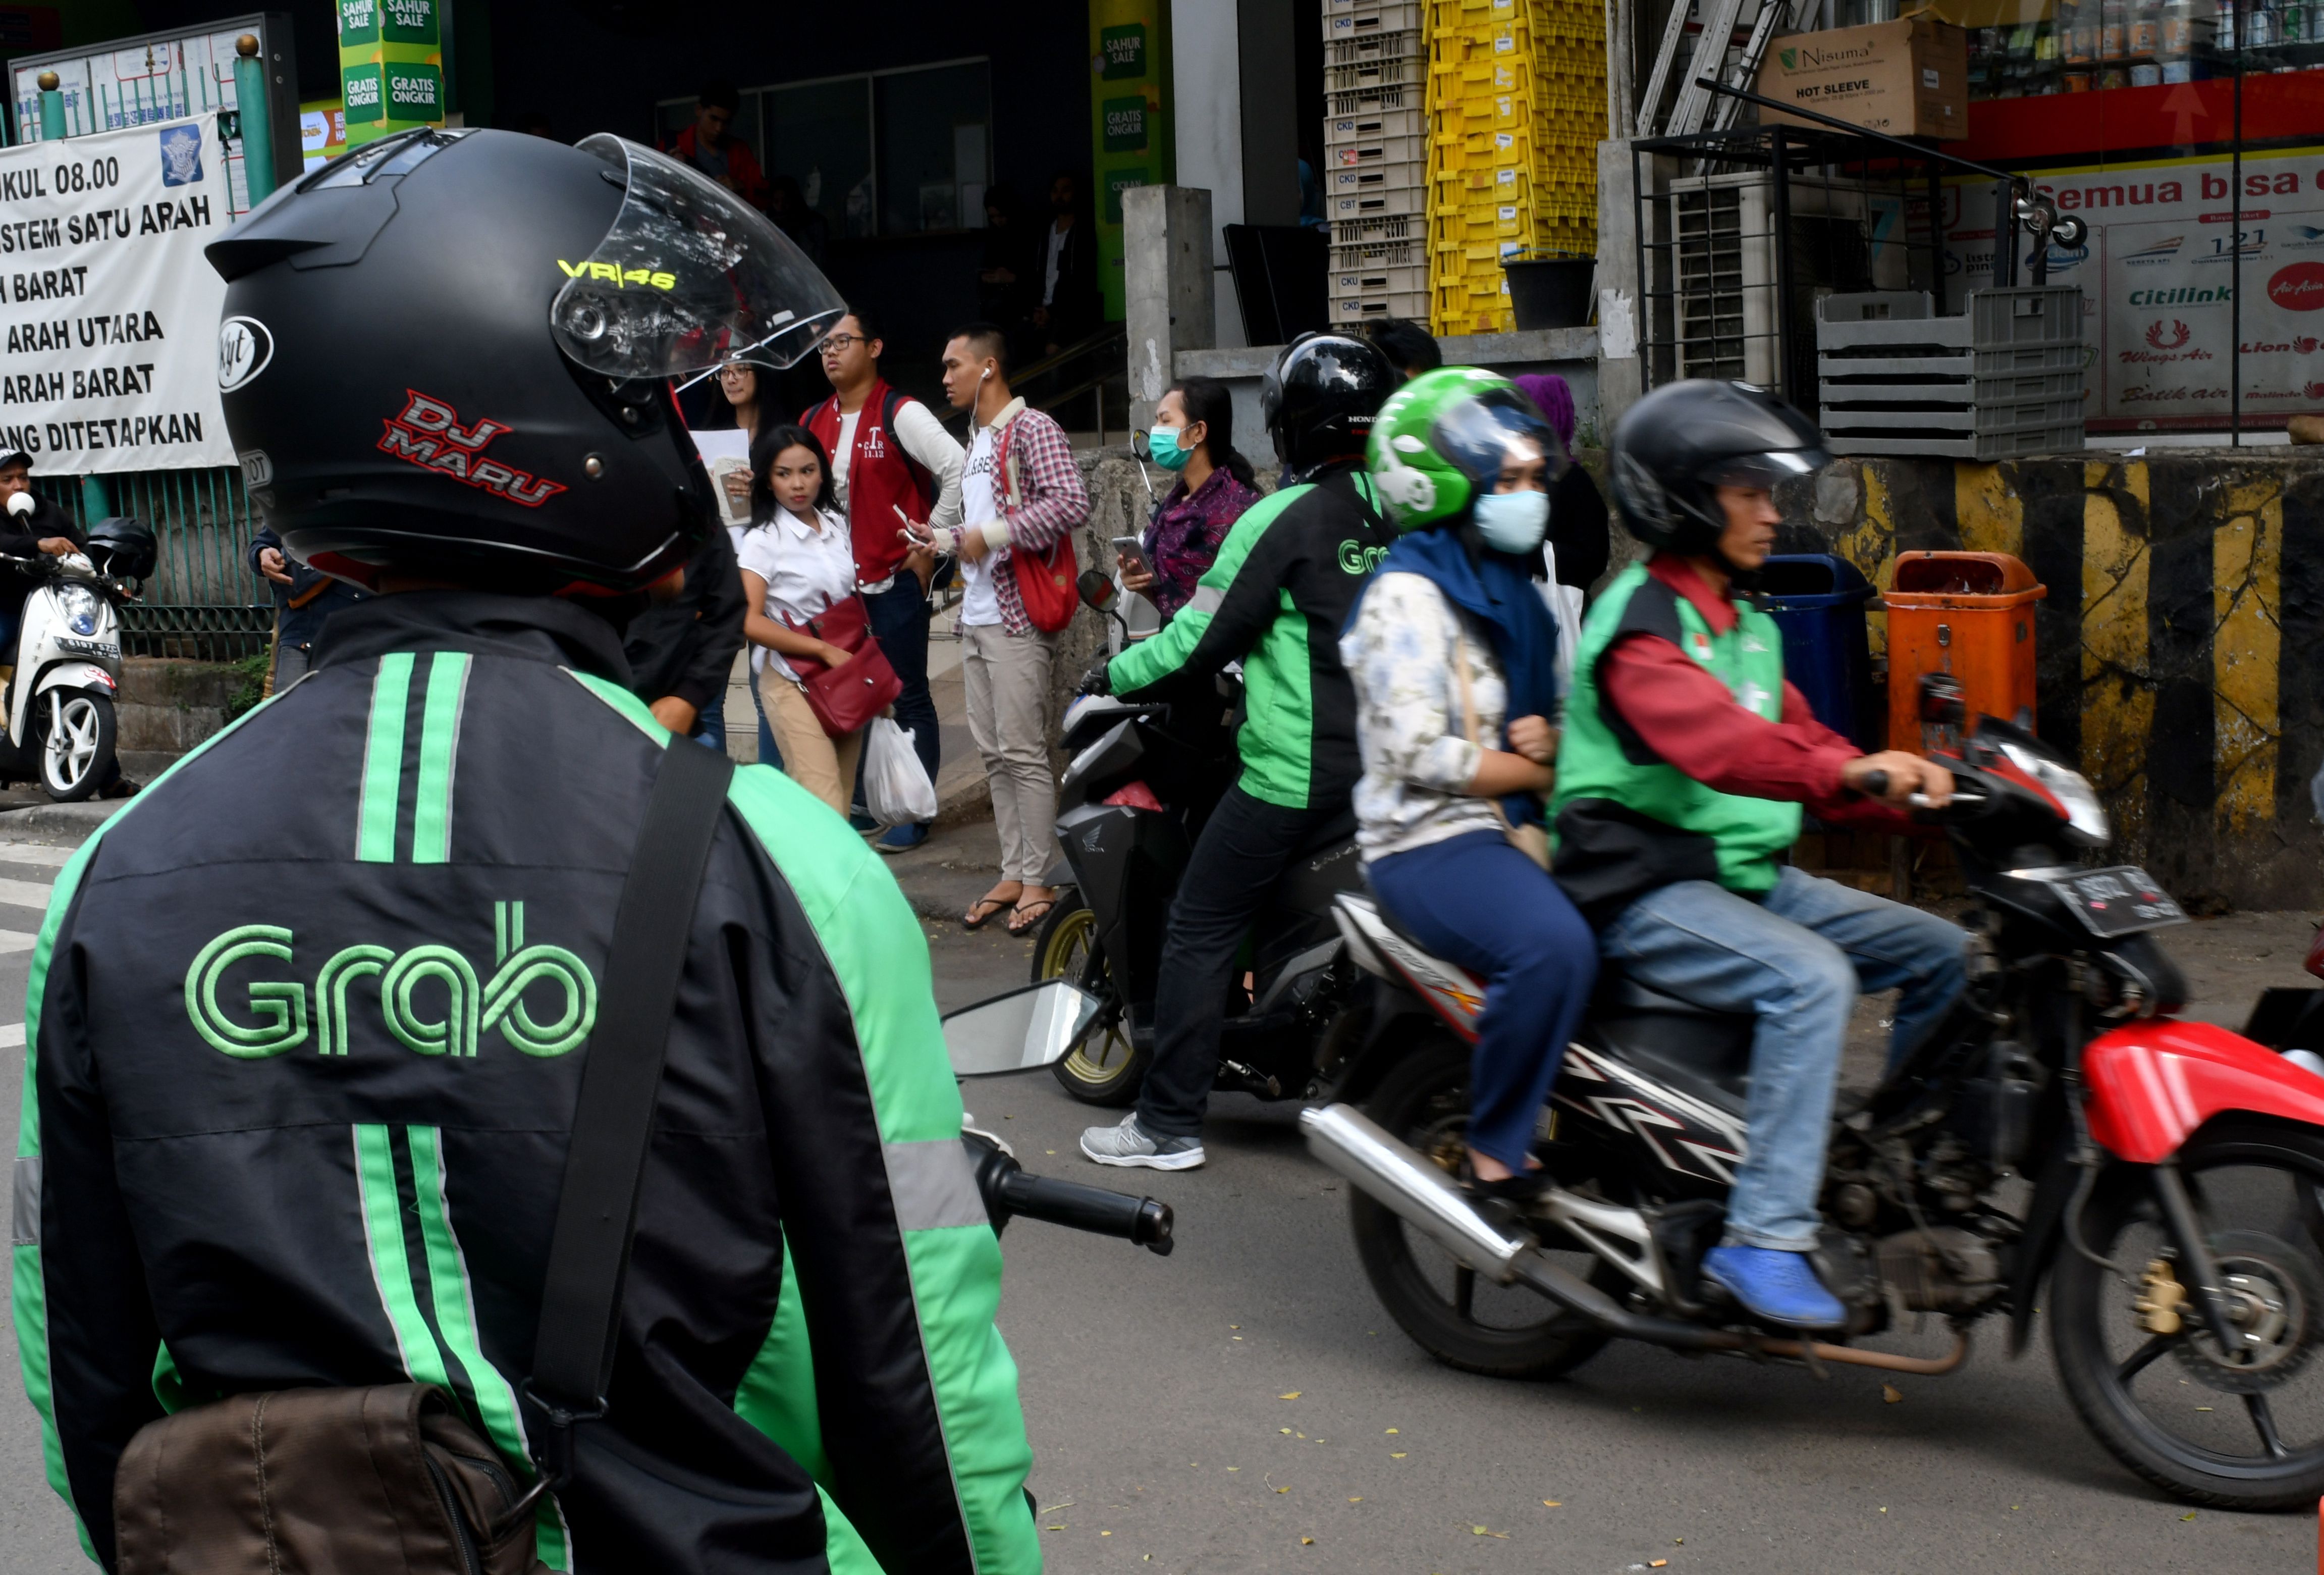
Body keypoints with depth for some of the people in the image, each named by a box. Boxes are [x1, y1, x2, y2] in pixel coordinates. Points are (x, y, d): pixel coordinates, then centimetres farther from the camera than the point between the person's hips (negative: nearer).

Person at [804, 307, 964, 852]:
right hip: (838, 582, 7)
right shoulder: (814, 422, 12)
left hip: (896, 579, -7)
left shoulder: (901, 414, -8)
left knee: (908, 699, 0)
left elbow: (957, 470, -15)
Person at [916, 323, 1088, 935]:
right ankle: (1012, 873, 16)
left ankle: (1038, 880, 0)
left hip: (1017, 618, -9)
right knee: (993, 753, 10)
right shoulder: (977, 440, 20)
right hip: (976, 616, 9)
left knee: (1023, 752, -7)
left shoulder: (1031, 428, -8)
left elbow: (1073, 504, -21)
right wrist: (943, 539, 13)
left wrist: (993, 534, -20)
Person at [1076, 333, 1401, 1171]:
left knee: (1200, 931, 2)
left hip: (1294, 774, -7)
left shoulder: (1282, 518, -12)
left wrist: (1112, 675, 6)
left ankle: (1169, 1122, 4)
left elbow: (1201, 640, -10)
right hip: (1390, 767, 7)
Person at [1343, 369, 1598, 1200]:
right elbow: (1416, 752, -18)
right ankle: (1497, 1148, -19)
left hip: (1515, 823, 9)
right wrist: (1542, 772, -10)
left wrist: (1553, 739, 1)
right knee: (1555, 944, -34)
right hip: (1428, 838, -9)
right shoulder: (1407, 595, -9)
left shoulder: (1514, 592, 18)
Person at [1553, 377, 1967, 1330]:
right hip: (1645, 889, -9)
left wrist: (1914, 793, -2)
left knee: (1941, 954, 0)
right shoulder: (1640, 621, -13)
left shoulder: (1748, 624, 18)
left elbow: (1798, 742, 15)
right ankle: (1764, 1239, -29)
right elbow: (1708, 739, -31)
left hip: (1750, 877, 9)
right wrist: (1846, 771, -46)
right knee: (1811, 978, -31)